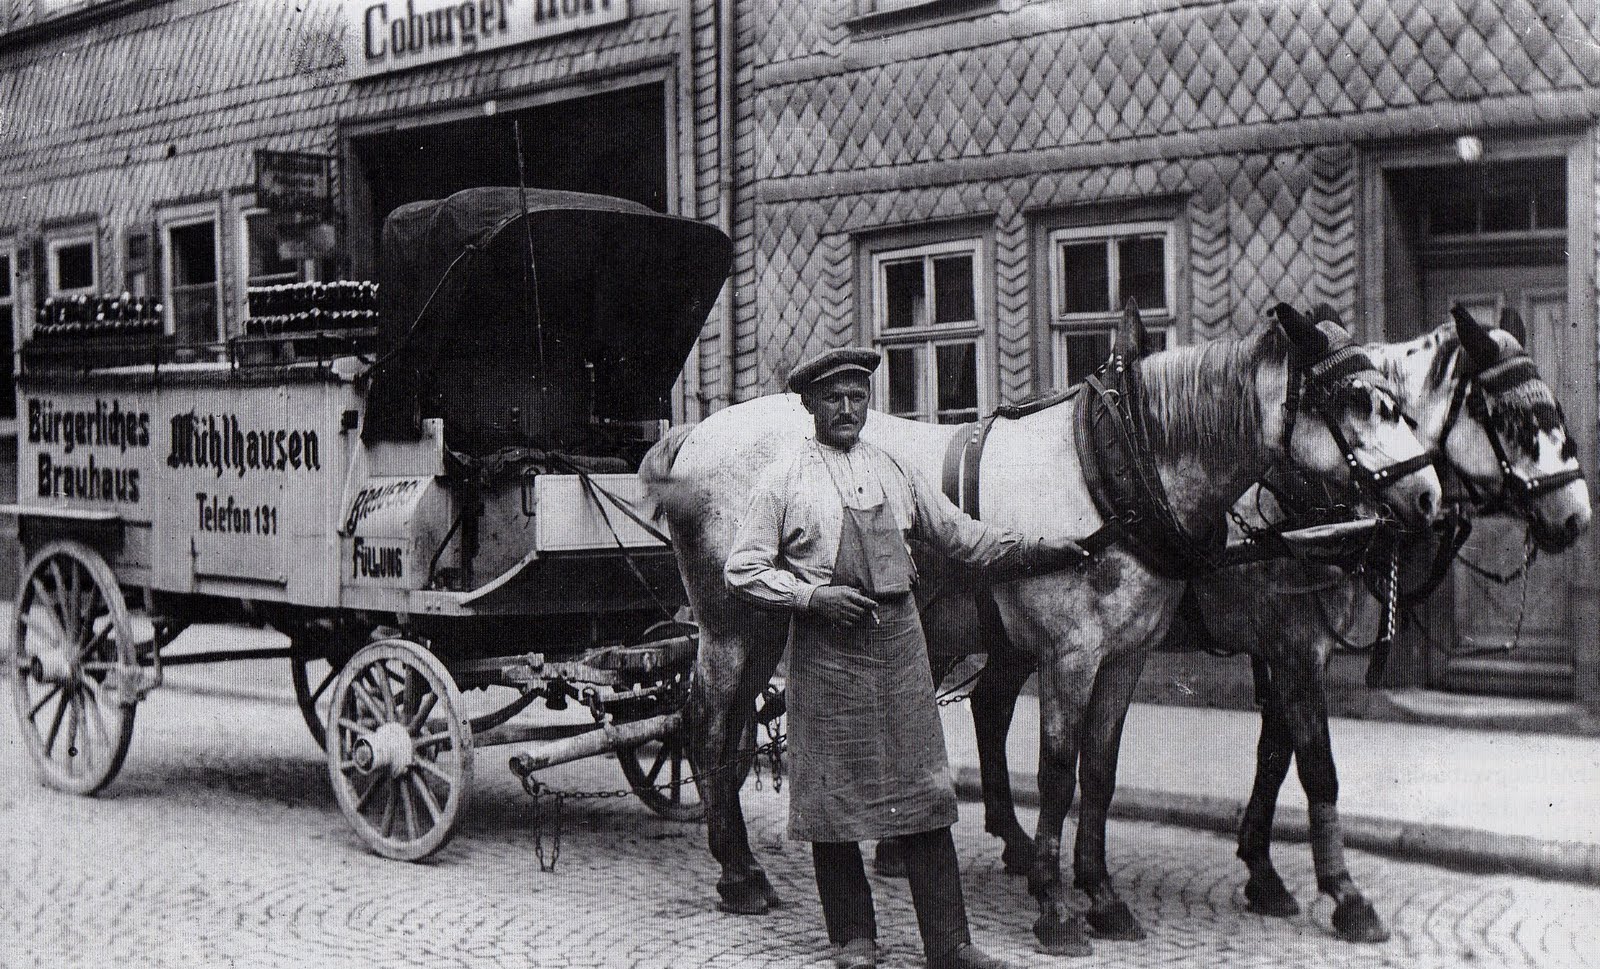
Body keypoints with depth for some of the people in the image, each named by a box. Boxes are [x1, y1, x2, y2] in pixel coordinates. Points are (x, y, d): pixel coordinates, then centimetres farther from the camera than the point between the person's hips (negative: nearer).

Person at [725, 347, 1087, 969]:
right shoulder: (785, 480, 1)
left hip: (899, 638, 3)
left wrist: (1036, 551, 9)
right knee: (834, 792, 2)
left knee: (923, 792, 3)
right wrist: (813, 595, -14)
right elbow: (742, 570, -1)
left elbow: (961, 536, 18)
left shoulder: (895, 472, 13)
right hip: (826, 644, -3)